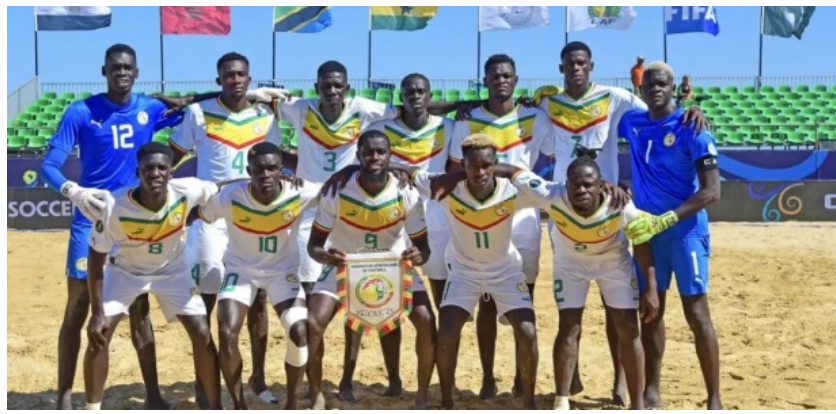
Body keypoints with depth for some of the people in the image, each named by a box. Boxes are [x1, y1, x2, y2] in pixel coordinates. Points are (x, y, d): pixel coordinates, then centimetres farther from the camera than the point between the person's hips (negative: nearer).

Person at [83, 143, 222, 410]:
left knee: (202, 335, -6)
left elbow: (219, 190, -7)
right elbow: (97, 258, -22)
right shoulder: (115, 206, -34)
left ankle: (215, 409, 10)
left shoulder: (187, 192, -31)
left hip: (172, 270, 1)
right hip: (125, 271, -1)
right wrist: (97, 313, -23)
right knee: (98, 336, -12)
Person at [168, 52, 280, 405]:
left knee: (258, 298, 8)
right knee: (205, 300, 1)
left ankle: (258, 377, 23)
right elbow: (173, 155, 4)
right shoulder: (198, 113, -4)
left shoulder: (265, 115, 4)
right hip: (211, 217, -3)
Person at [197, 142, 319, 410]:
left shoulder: (299, 194, -24)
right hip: (241, 270, 0)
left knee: (300, 332, -18)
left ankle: (292, 405, 4)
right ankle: (239, 406, 4)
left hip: (283, 271, 0)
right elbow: (199, 216, -6)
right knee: (227, 334, -19)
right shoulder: (230, 197, -25)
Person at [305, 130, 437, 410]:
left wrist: (419, 255, -38)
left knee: (426, 320, -19)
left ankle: (422, 395, 1)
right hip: (343, 265, 0)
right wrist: (324, 256, -40)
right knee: (312, 324, -19)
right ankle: (317, 396, 2)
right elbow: (314, 244, -16)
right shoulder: (337, 192, -22)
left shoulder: (407, 194, -20)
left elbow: (422, 245, -12)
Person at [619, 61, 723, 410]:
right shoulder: (632, 122, 5)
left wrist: (663, 221, -24)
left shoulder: (691, 129, -12)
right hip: (647, 231, 5)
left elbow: (712, 191, -16)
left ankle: (714, 400, 3)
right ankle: (652, 391, 22)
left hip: (685, 232, -5)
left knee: (697, 314, -5)